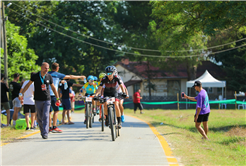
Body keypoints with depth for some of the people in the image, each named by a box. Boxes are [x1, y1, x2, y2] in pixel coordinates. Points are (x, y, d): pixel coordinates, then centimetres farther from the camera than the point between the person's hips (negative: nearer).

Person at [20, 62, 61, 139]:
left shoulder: (49, 77, 2)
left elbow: (53, 88, 13)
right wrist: (21, 93, -1)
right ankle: (42, 132, 20)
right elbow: (28, 85, 6)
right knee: (40, 117, 5)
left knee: (46, 116, -11)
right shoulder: (35, 76, -3)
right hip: (38, 100, 0)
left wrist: (57, 98, 15)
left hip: (47, 100, 0)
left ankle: (45, 133, -13)